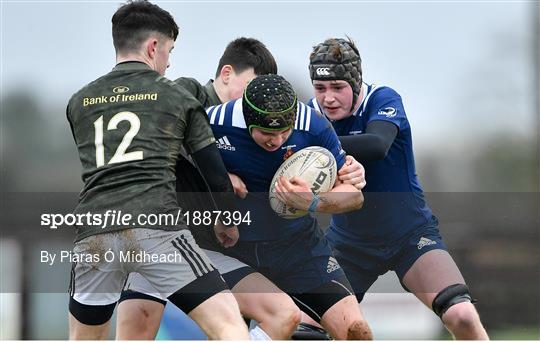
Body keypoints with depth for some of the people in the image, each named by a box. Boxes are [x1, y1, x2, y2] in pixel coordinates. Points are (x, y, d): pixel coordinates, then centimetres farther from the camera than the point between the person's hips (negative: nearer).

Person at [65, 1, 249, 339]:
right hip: (155, 225, -4)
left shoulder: (79, 102, 20)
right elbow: (213, 167, 14)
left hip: (92, 231, 4)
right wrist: (228, 221, 30)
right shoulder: (177, 96, 12)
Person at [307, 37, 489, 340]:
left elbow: (377, 145, -37)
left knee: (462, 317, -20)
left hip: (410, 234, -3)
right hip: (349, 241, 3)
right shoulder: (312, 113, -6)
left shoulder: (384, 100, -17)